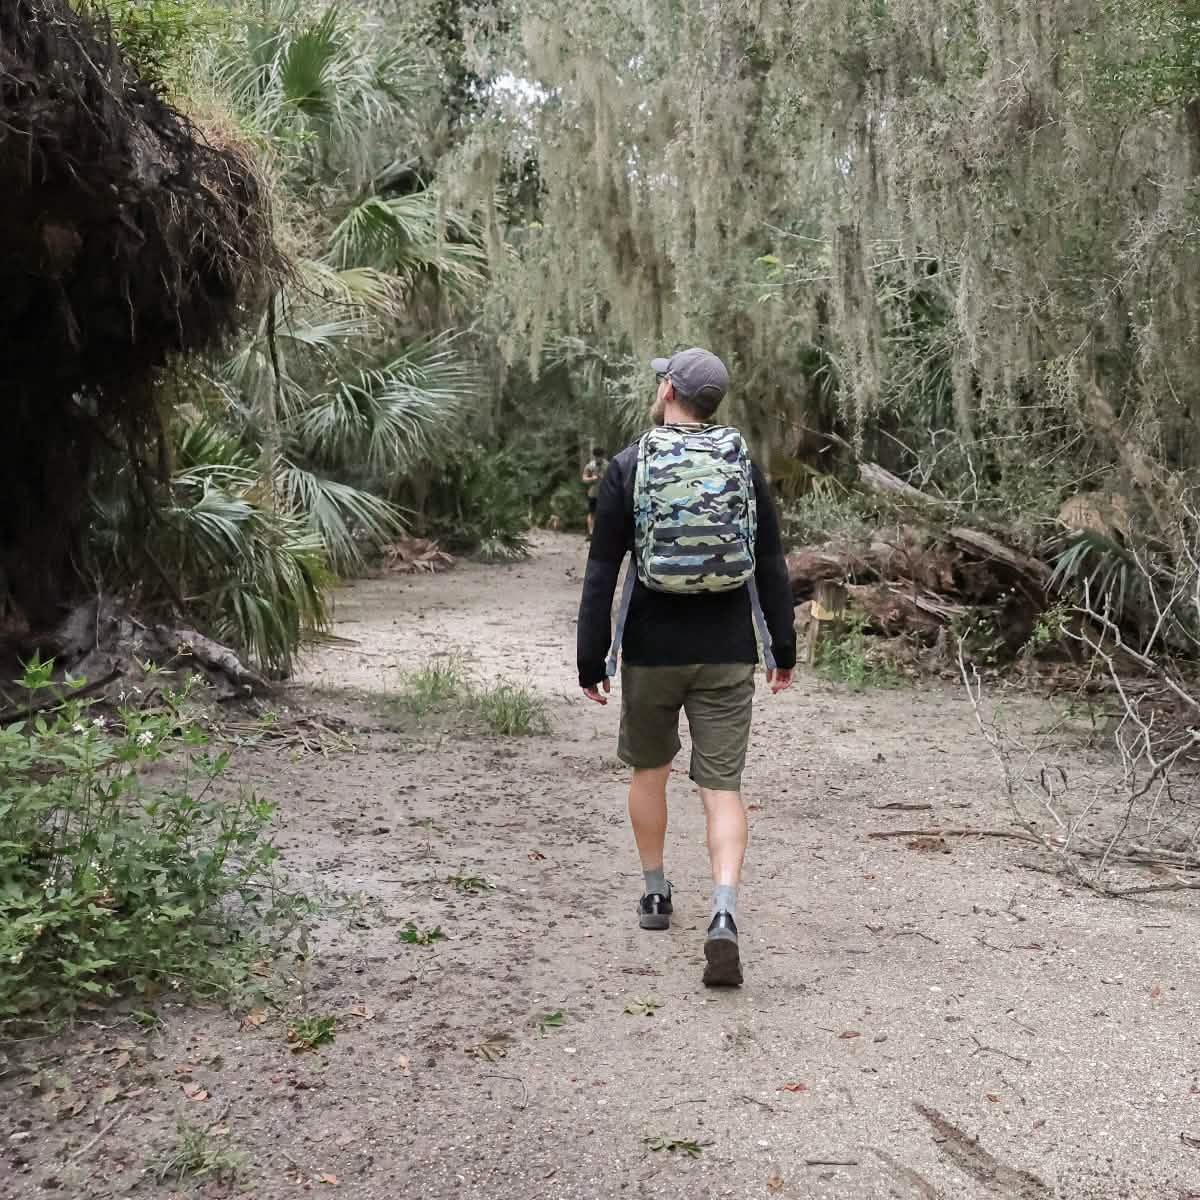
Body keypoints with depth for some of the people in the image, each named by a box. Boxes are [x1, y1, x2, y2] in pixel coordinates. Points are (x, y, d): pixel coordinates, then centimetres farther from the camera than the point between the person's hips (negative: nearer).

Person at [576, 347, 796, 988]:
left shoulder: (629, 466, -5)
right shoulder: (743, 464, 3)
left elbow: (602, 573, -7)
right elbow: (771, 566, 5)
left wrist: (591, 660, -2)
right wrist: (783, 649, 13)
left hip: (652, 651, -1)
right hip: (727, 652, 1)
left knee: (649, 768, 20)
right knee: (722, 786, 2)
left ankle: (655, 893, 30)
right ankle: (723, 915, -14)